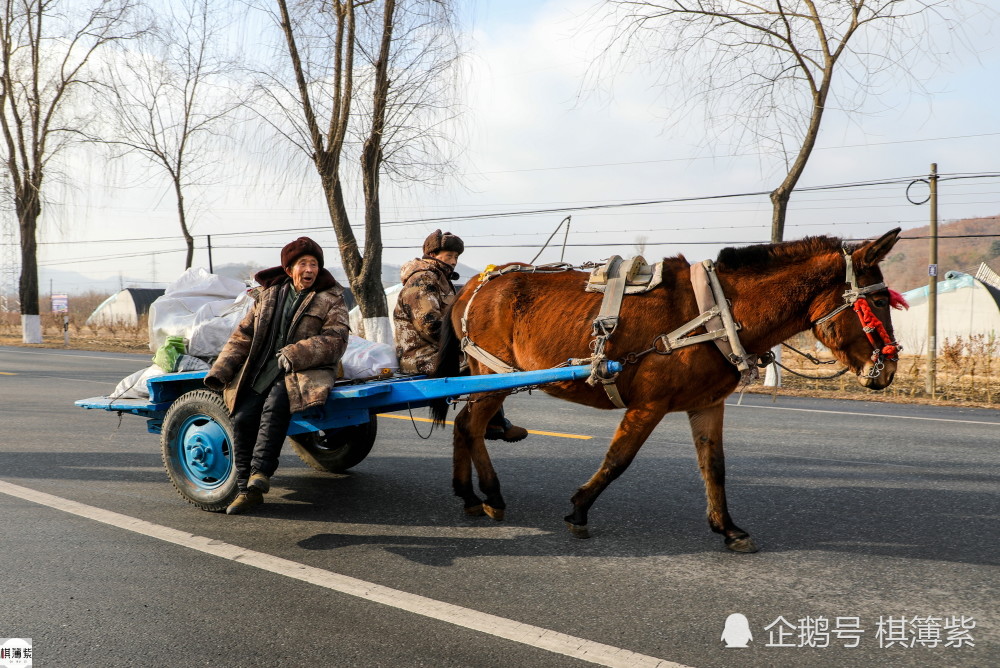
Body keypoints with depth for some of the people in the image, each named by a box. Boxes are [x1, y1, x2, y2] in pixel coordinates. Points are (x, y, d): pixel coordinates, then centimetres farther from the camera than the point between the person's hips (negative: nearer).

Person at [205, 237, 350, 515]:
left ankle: (260, 472, -28)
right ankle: (247, 489, -7)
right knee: (242, 417, -16)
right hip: (262, 369, 4)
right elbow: (245, 333, 17)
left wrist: (295, 354, -22)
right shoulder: (269, 294, 16)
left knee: (274, 405, -33)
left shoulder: (331, 298, 3)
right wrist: (221, 369, 4)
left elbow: (335, 341, -8)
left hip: (304, 371, -4)